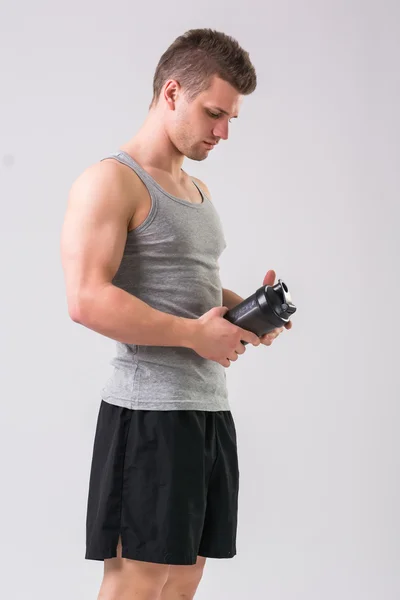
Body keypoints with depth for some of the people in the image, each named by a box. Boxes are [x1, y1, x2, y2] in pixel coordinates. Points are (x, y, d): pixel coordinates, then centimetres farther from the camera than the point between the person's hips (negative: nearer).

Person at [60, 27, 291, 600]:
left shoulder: (198, 191, 20)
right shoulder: (110, 181, -8)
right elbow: (87, 300, -20)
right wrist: (196, 333, -19)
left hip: (210, 408, 9)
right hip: (150, 409, -9)